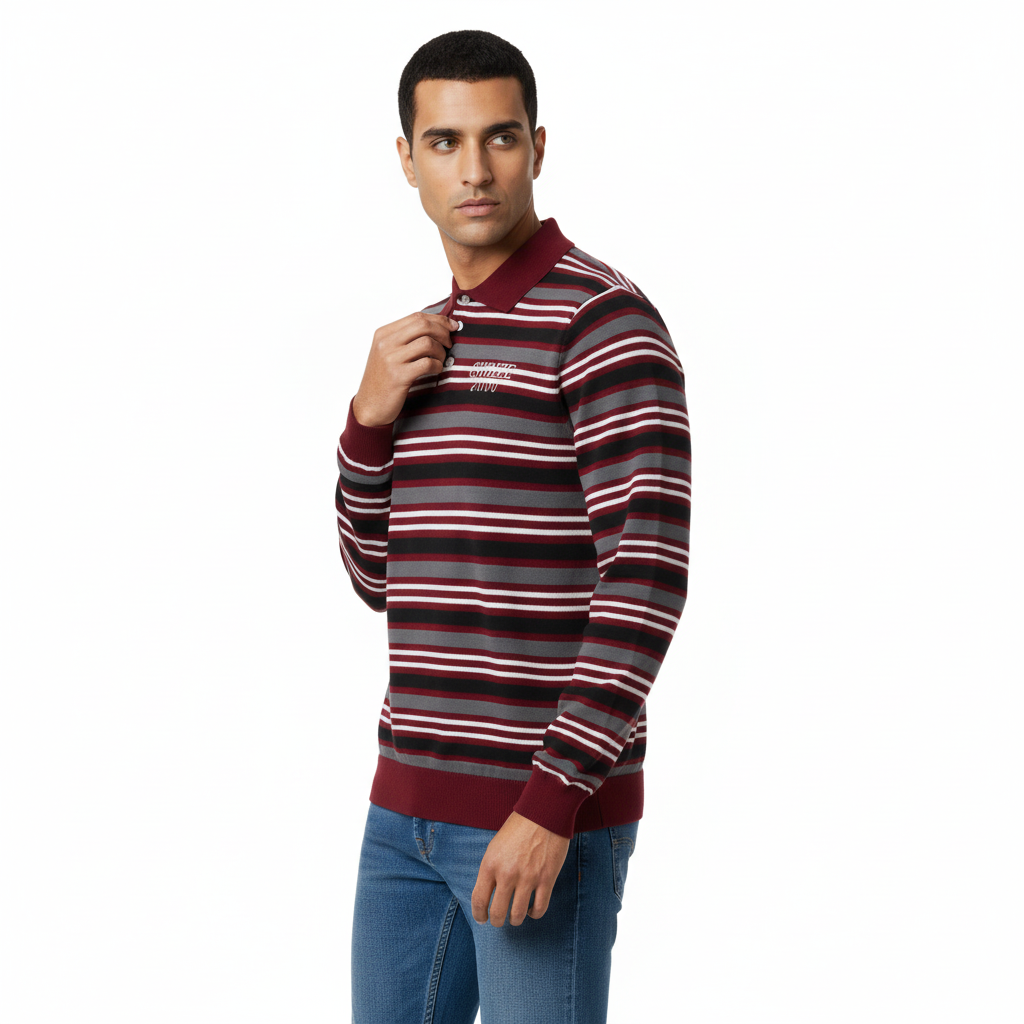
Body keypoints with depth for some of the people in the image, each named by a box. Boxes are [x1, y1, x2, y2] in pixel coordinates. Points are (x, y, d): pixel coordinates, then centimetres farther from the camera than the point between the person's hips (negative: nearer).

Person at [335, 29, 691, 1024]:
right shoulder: (430, 343, 14)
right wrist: (370, 418, -2)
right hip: (412, 798, 8)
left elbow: (648, 573, -18)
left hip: (551, 806, -7)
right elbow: (381, 579, 15)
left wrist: (554, 798, -22)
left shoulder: (602, 317, -11)